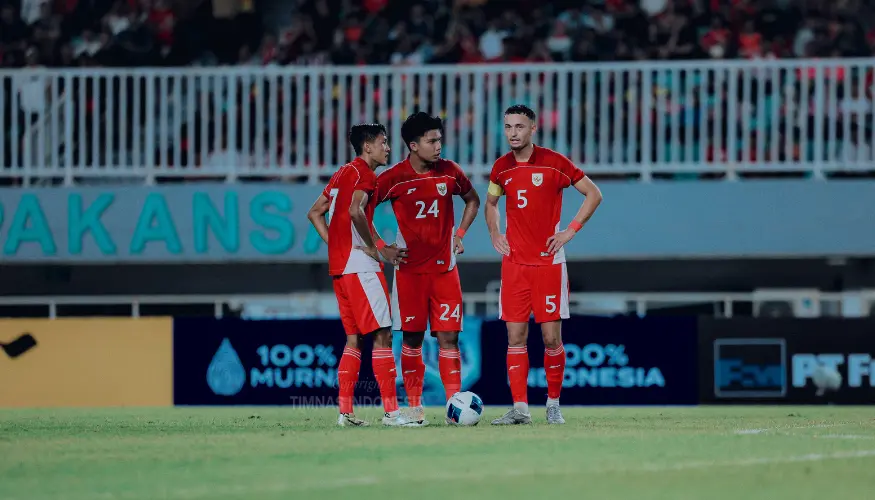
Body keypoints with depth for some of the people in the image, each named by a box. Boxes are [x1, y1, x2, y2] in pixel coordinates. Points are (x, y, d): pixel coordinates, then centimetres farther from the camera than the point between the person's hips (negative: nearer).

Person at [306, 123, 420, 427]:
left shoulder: (342, 174, 19)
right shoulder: (364, 174, -9)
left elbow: (314, 213, 23)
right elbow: (355, 211, -26)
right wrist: (376, 250, -19)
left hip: (338, 266, 9)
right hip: (360, 266, -9)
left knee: (354, 338, 12)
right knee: (382, 334, -8)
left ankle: (345, 411, 8)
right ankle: (391, 411, -12)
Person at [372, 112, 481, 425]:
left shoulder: (449, 172, 1)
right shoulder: (394, 178, -8)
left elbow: (473, 200, 19)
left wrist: (460, 234, 8)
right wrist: (380, 247, -5)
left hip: (444, 267, 2)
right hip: (409, 269, -2)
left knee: (448, 337, -5)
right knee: (412, 338, 2)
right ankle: (414, 407, 8)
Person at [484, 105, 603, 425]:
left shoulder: (554, 163, -6)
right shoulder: (501, 168, 6)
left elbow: (593, 194, 2)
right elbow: (490, 202, 26)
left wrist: (571, 230, -6)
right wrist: (494, 233, 10)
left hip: (549, 262, -3)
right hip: (514, 263, 3)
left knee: (551, 337, -3)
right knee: (515, 336, -2)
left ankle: (553, 404, 12)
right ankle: (520, 408, -2)